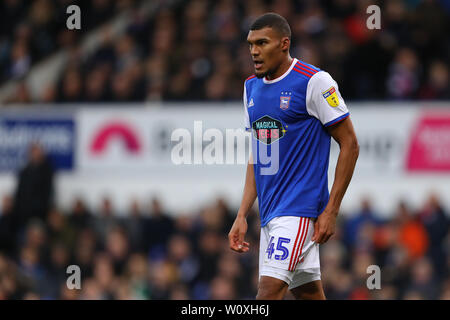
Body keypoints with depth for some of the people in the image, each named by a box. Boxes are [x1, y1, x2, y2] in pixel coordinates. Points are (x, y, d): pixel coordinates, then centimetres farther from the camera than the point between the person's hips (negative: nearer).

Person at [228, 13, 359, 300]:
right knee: (309, 294, 8)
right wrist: (242, 216, 12)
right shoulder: (252, 87, 13)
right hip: (270, 211, 8)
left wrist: (331, 211, -12)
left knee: (270, 289, -19)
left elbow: (350, 144, -8)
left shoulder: (315, 82, -10)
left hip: (301, 208, -8)